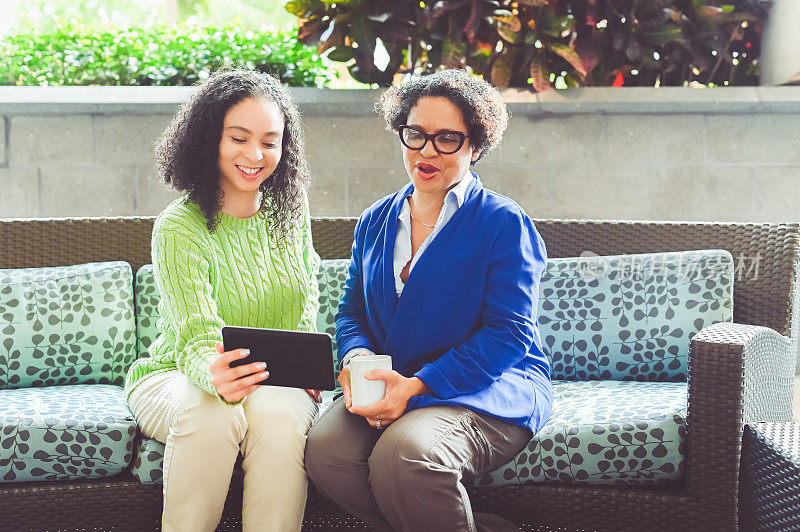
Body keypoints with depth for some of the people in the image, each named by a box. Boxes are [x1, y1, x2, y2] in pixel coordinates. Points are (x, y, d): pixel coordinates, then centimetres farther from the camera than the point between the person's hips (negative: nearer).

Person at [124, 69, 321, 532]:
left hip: (277, 384, 3)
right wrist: (216, 377, -47)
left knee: (280, 412, -33)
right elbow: (198, 337, -23)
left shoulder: (291, 211, 4)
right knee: (212, 411, -37)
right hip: (175, 377, -3)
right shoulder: (178, 228, -13)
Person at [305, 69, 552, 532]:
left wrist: (417, 386, -19)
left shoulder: (505, 223, -1)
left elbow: (509, 334, -9)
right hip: (390, 386, 6)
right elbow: (352, 311, 21)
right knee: (326, 447, -27)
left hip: (487, 390, -5)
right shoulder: (375, 222, 18)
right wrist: (357, 357, -5)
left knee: (403, 453, -36)